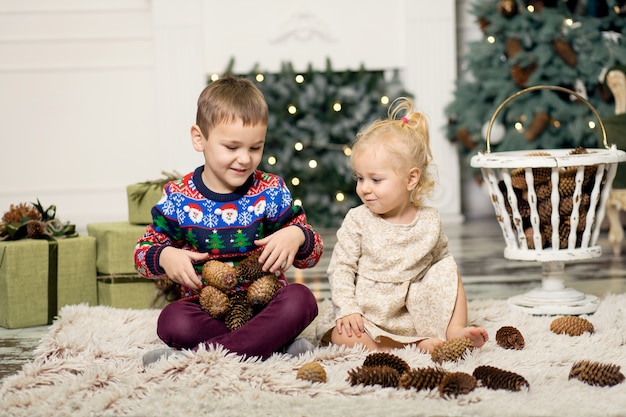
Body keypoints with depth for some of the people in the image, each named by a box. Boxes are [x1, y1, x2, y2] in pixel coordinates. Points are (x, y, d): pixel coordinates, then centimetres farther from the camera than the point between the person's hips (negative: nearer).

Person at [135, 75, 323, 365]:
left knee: (301, 299, -31)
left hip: (265, 302, 1)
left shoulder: (271, 192, 0)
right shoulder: (178, 197, 0)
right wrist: (165, 257, -17)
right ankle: (278, 343, -27)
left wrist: (297, 236, -19)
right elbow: (143, 252, 7)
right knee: (172, 320, -32)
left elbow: (314, 253, 6)